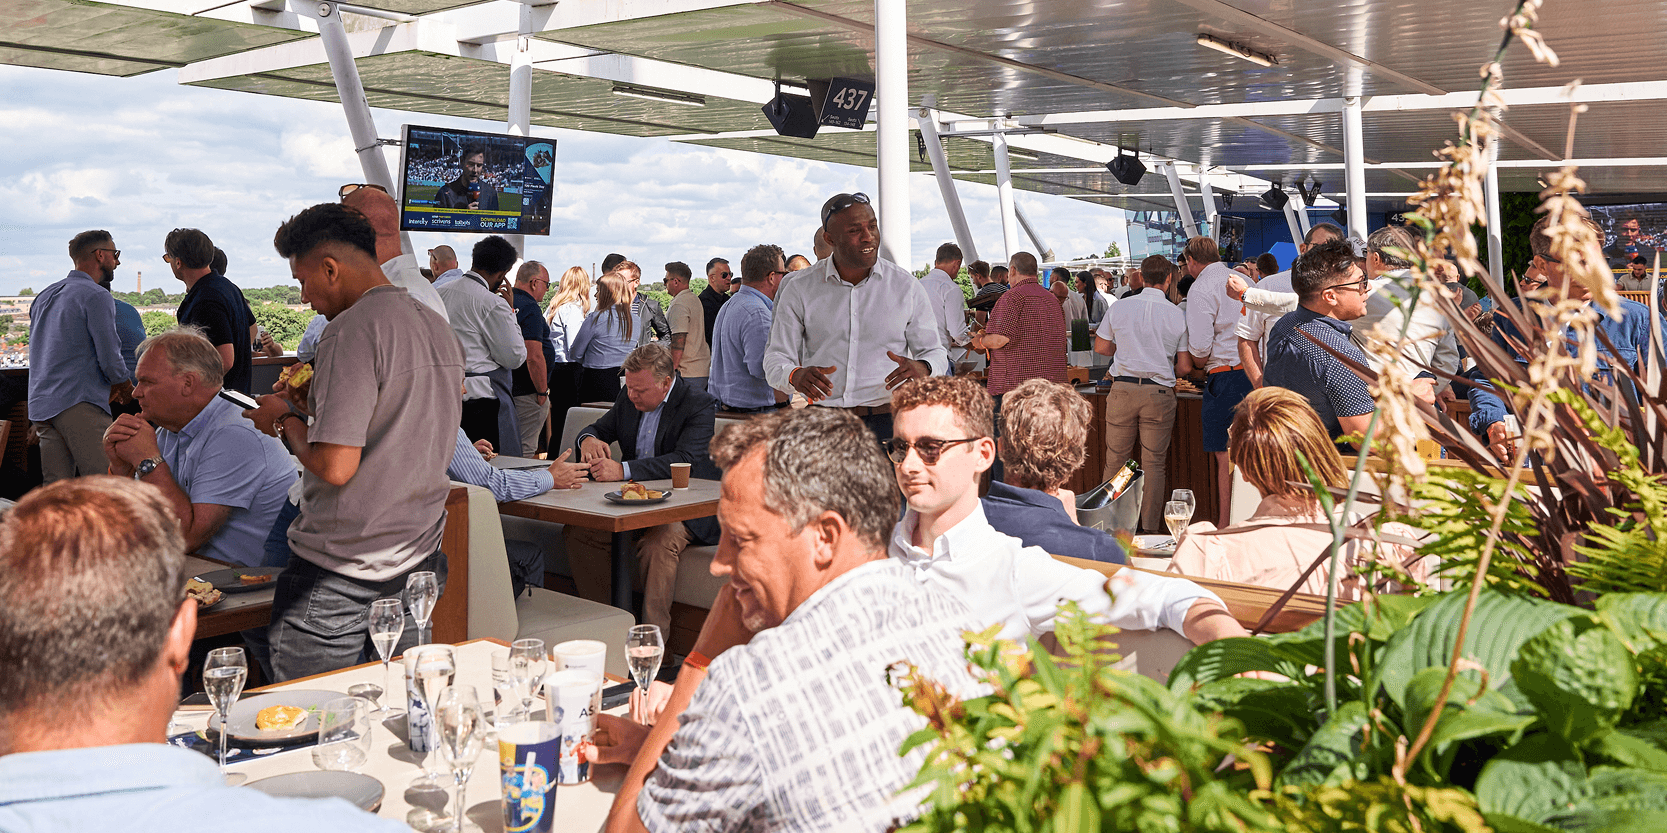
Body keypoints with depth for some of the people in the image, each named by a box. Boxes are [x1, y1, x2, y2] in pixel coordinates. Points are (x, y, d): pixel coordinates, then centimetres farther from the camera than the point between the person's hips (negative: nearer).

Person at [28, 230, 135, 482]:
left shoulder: (43, 297, 22)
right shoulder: (96, 296, -6)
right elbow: (110, 359, -12)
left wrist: (108, 387, 21)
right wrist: (127, 389, 8)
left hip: (40, 406, 9)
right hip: (79, 404, -8)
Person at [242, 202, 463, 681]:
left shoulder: (352, 331, -17)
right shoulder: (439, 328, 9)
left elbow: (335, 466, -22)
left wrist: (287, 419, -4)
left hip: (340, 575, -8)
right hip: (420, 562, 8)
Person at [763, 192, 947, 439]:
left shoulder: (907, 287, 7)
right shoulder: (799, 290, 7)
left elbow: (936, 352, 13)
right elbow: (776, 359, 9)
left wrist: (922, 369, -12)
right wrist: (796, 376, -16)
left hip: (888, 421, 0)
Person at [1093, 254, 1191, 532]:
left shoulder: (1120, 307, 1)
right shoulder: (1177, 314, -1)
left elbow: (1101, 347, 10)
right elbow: (1185, 367, 1)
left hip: (1123, 389, 1)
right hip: (1159, 393, -1)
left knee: (1115, 459, 9)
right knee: (1154, 463, 5)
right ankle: (1149, 530, 7)